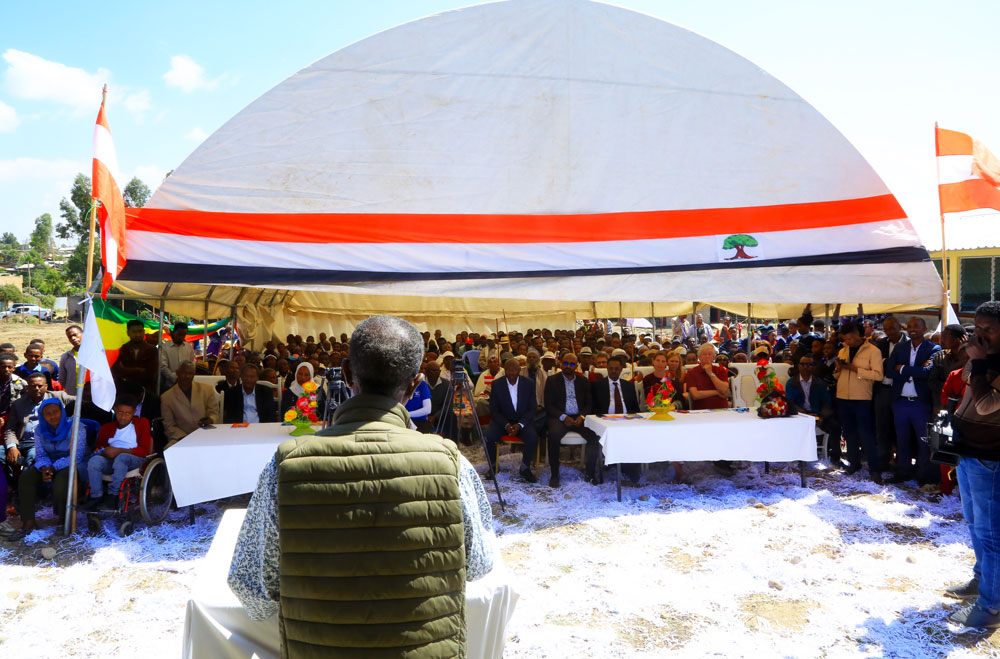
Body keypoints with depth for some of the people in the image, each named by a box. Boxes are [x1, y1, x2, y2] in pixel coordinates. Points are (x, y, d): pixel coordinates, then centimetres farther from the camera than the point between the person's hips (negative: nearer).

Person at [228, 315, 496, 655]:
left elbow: (249, 583, -5)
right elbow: (478, 565, -3)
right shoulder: (450, 464, -21)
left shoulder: (285, 466, -18)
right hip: (431, 649, 0)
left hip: (313, 648, 1)